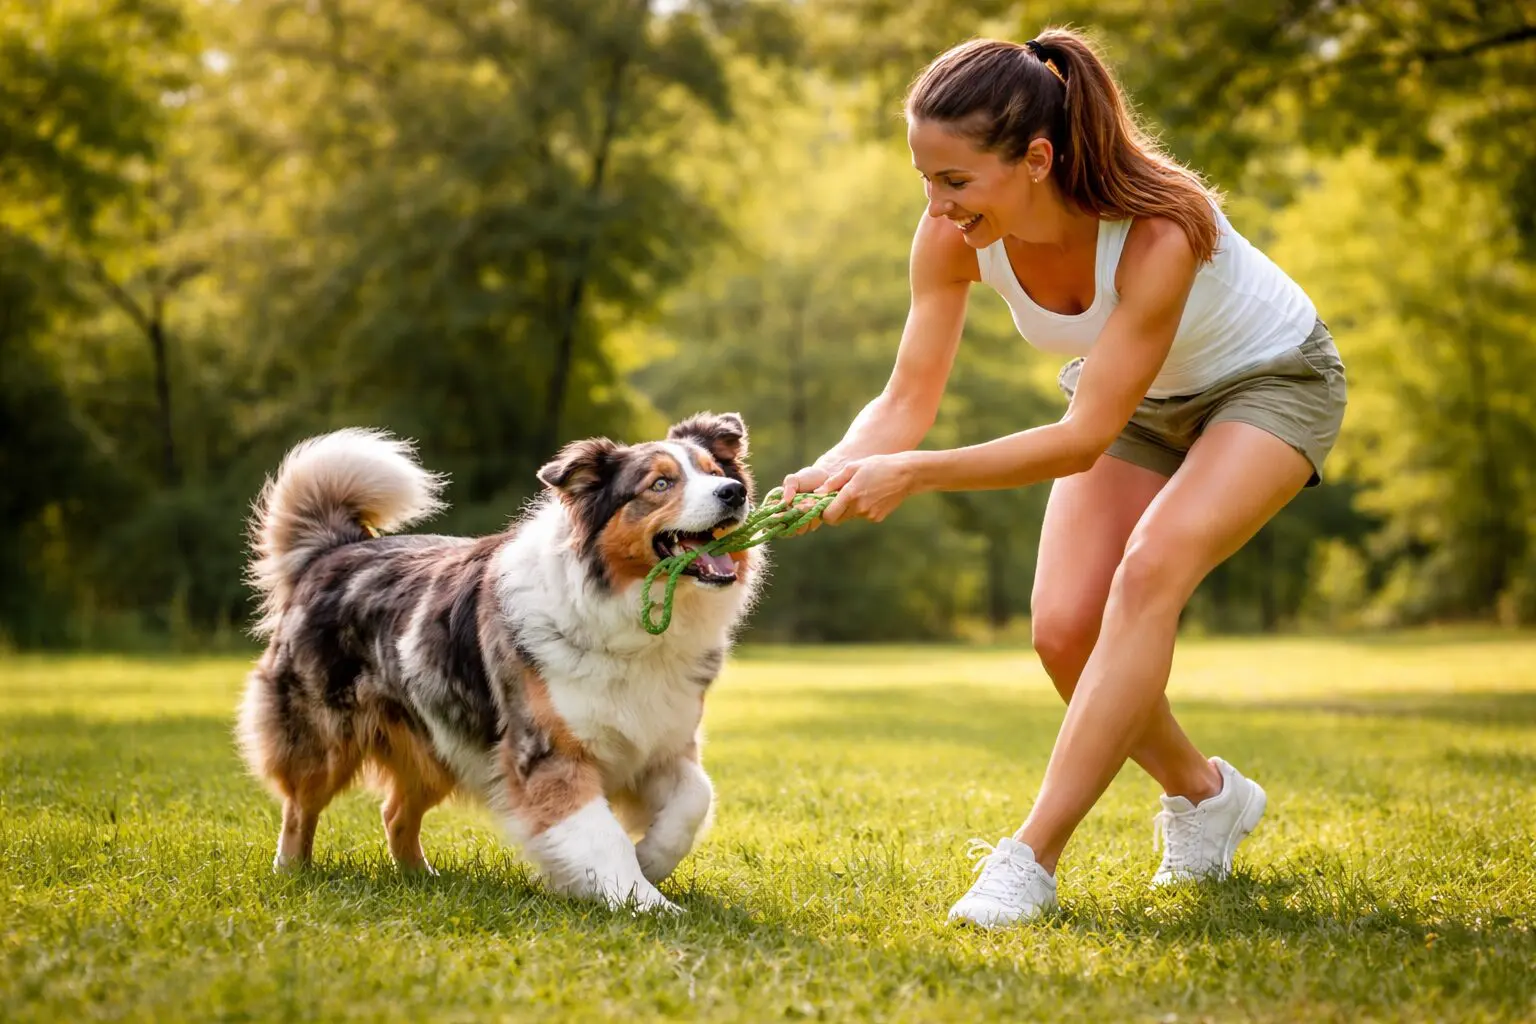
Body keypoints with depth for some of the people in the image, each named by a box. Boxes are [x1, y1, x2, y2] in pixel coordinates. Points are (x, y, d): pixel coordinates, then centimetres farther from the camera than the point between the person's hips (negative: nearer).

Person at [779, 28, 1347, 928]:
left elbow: (1081, 439, -37)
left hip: (1270, 380, -5)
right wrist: (834, 472, -39)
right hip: (1139, 399, 5)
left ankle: (1032, 861, -26)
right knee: (1065, 629, -12)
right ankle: (1204, 795, 17)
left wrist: (914, 474, -44)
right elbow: (907, 402, -19)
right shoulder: (957, 237, -23)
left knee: (1152, 567, -30)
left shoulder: (1158, 232, -39)